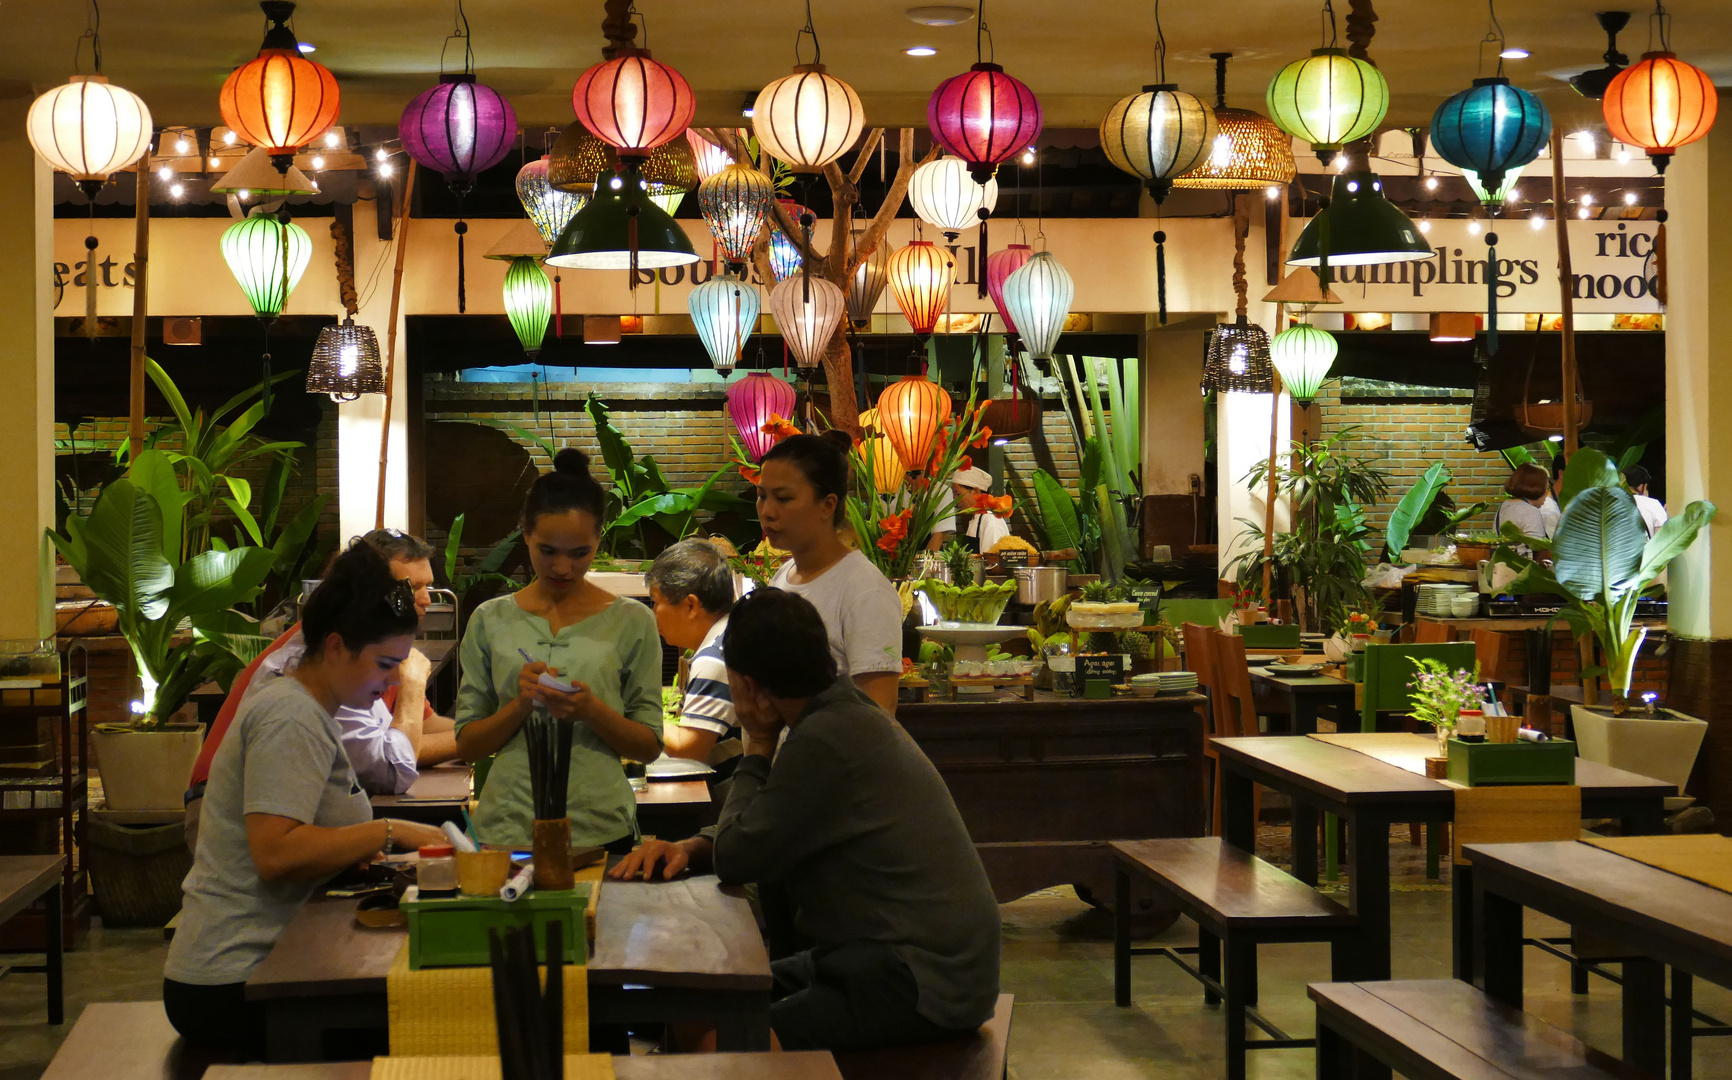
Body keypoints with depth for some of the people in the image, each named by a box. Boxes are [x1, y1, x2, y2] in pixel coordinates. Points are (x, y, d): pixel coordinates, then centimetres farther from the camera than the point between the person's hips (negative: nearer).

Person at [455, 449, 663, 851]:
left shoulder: (631, 622, 1)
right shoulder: (490, 620, 5)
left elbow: (649, 746, 2)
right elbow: (467, 745, 6)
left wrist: (593, 711, -16)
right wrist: (521, 704, -12)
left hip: (599, 830, -1)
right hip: (506, 829, 1)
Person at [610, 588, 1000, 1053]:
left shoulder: (824, 742, -21)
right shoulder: (850, 713, 11)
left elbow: (738, 858, -13)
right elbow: (756, 834, 21)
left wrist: (758, 748, -3)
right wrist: (691, 847, 2)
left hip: (923, 980, -10)